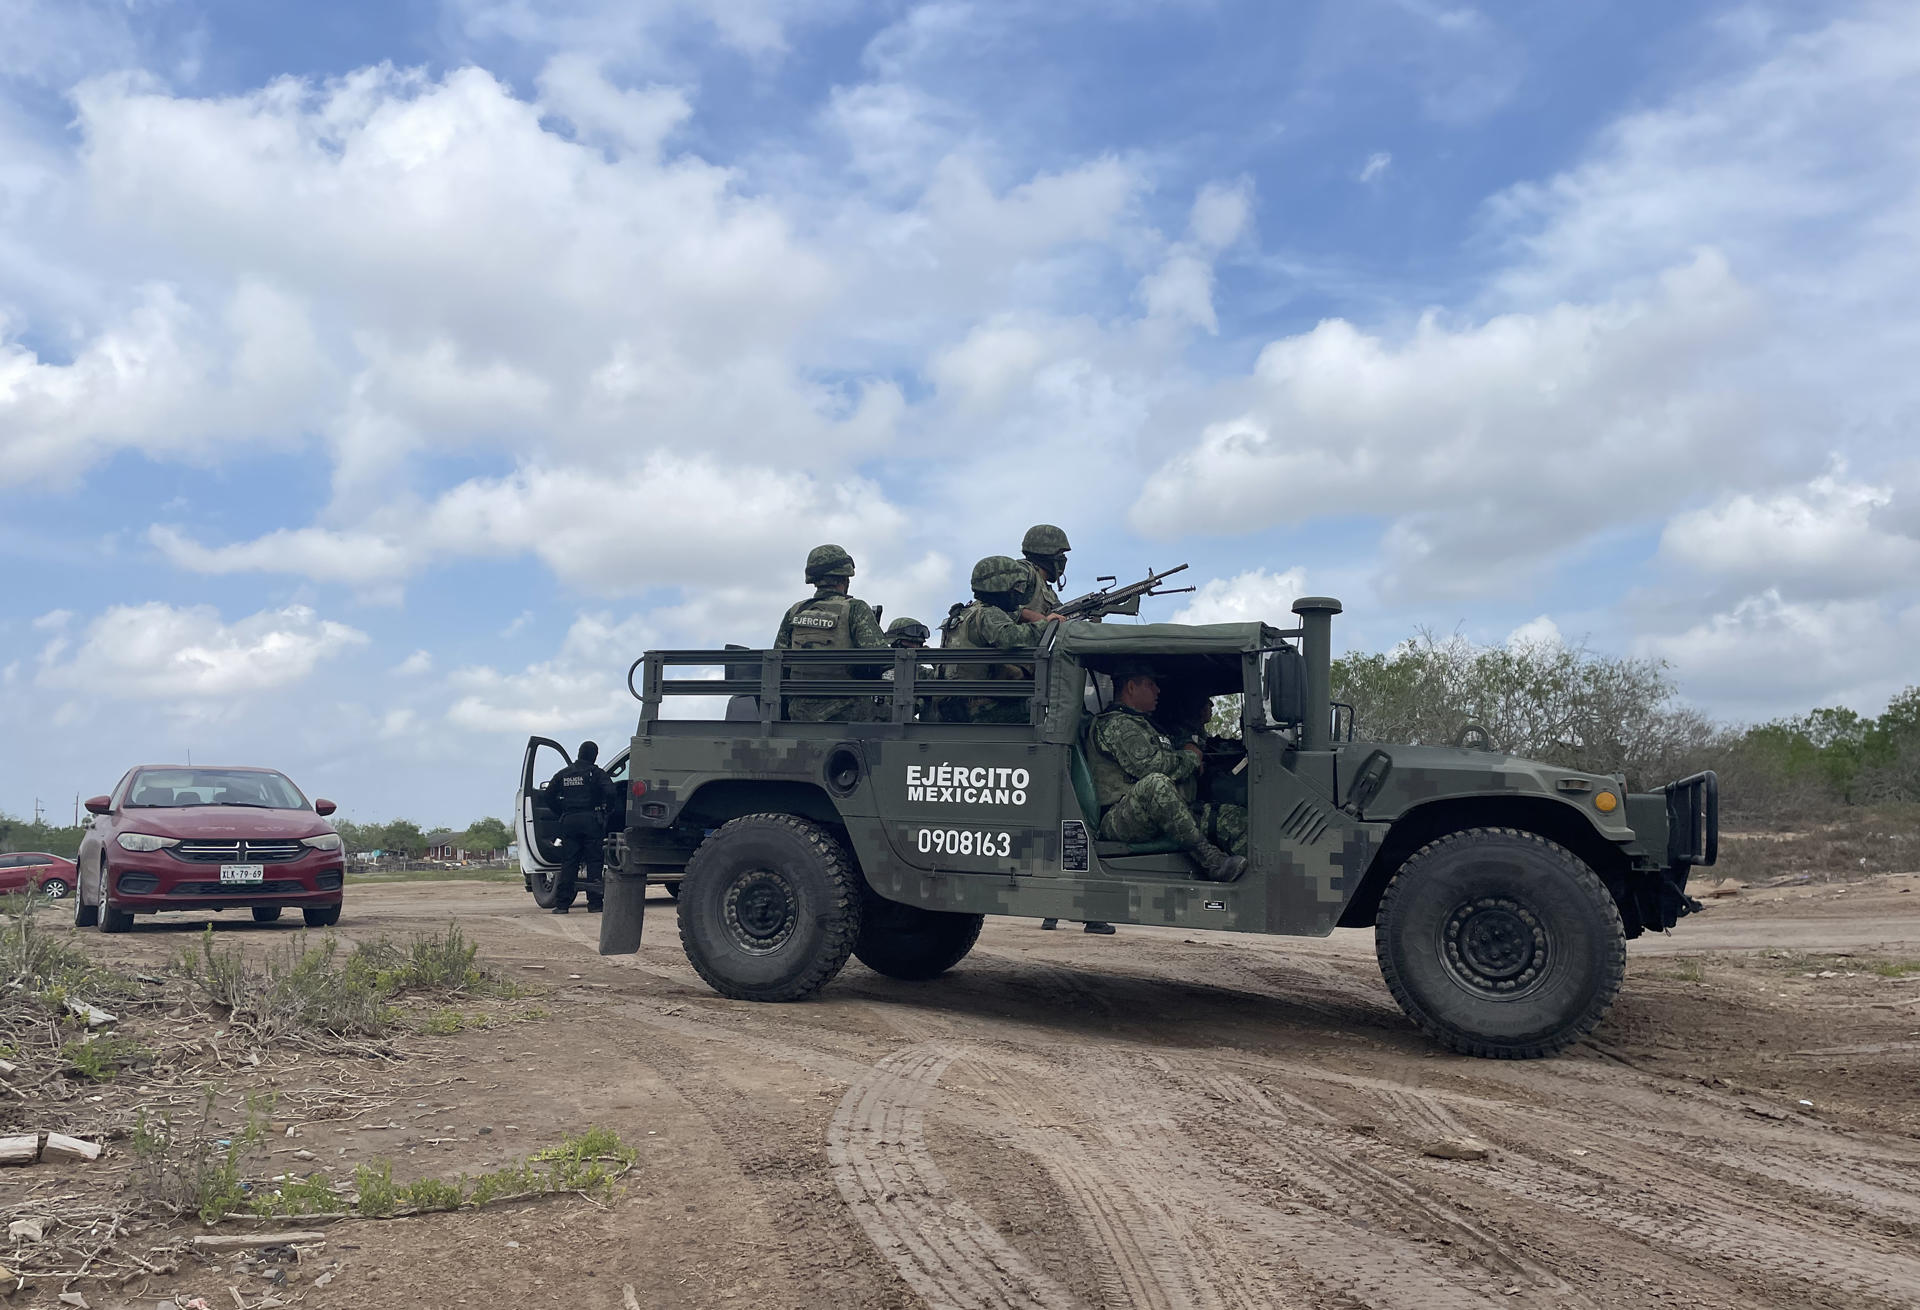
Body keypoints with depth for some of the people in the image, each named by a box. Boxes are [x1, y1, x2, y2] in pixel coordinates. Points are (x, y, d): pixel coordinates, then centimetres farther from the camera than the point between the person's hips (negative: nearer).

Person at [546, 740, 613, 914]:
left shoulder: (563, 774, 11)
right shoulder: (596, 773, -3)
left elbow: (549, 797, 13)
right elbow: (610, 792, -15)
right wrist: (604, 809, 1)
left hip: (569, 821, 4)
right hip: (591, 820, -4)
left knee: (568, 862, 6)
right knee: (594, 861, 2)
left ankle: (562, 903, 3)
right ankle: (594, 902, 0)